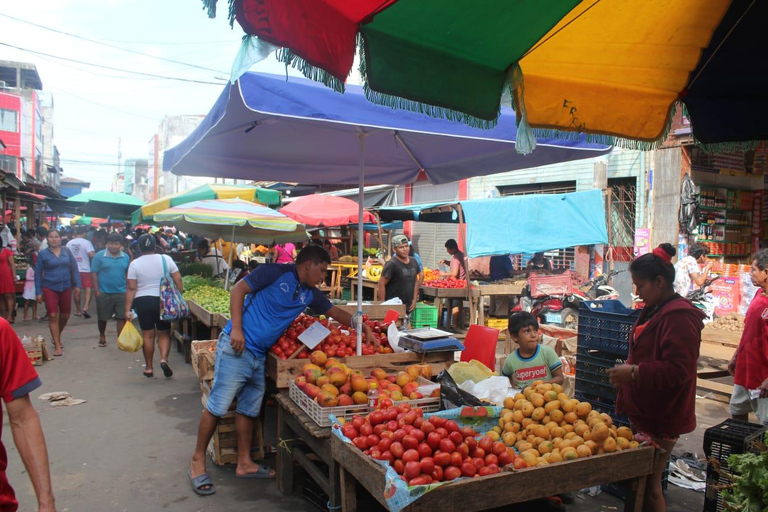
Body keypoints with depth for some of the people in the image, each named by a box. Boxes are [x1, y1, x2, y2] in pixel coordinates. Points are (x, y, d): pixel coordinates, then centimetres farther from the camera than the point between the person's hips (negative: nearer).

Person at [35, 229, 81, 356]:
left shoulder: (67, 251, 2)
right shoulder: (42, 254, -3)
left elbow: (74, 269, 5)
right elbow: (38, 273, -1)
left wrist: (77, 285, -1)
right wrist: (38, 292, -4)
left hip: (66, 288, 3)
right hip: (49, 288, -2)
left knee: (65, 315, 12)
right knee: (53, 316, -7)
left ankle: (57, 337, 39)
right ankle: (57, 346, -1)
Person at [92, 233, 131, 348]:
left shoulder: (125, 257, 2)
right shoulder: (99, 256, -6)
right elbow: (94, 274, -5)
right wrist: (97, 291, -9)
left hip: (121, 292, 1)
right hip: (104, 293, -1)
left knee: (122, 317, -3)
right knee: (102, 318, 14)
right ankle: (102, 336, 36)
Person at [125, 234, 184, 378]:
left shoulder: (135, 264, -4)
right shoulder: (166, 259, -3)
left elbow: (131, 288, -7)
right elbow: (178, 280, -4)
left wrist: (127, 309, -4)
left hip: (143, 301, 0)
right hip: (163, 301, 0)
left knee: (148, 335, 8)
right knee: (164, 334, 11)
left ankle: (149, 368, 16)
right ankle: (163, 359, -11)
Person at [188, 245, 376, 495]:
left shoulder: (310, 294, 12)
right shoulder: (276, 272, -10)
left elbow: (335, 312, 22)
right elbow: (239, 289, -11)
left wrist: (364, 329, 16)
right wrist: (236, 328, -18)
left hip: (259, 356, 8)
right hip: (236, 348, -7)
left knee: (249, 409, 14)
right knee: (217, 406, -1)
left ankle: (244, 464, 25)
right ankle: (197, 462, 14)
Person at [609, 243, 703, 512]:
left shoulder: (679, 316, -19)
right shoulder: (654, 311, 14)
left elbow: (679, 369, -24)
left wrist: (635, 372, -24)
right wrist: (628, 370, 20)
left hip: (660, 420, -10)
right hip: (644, 413, 10)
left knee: (647, 485, -1)